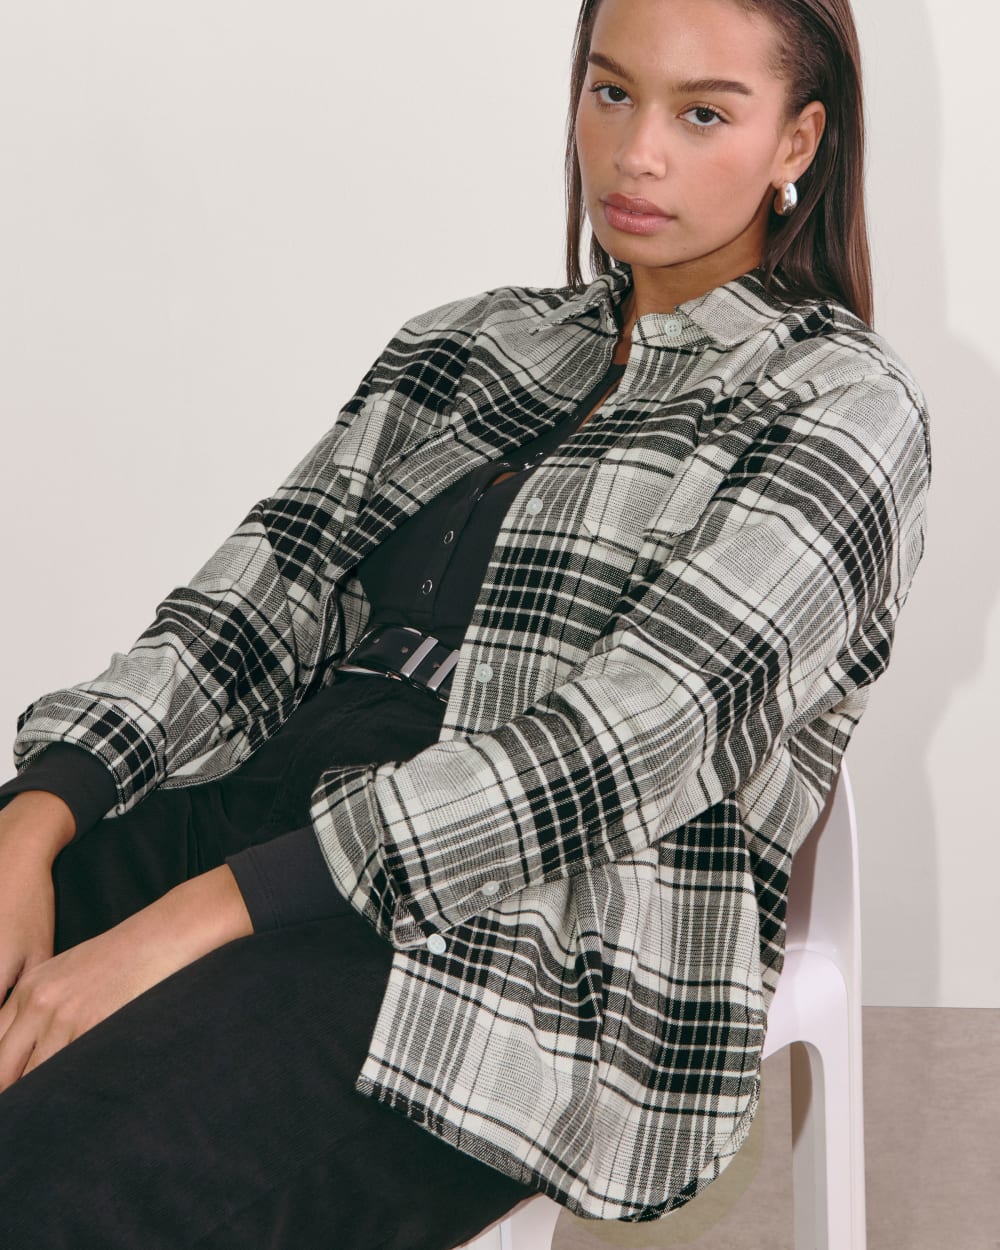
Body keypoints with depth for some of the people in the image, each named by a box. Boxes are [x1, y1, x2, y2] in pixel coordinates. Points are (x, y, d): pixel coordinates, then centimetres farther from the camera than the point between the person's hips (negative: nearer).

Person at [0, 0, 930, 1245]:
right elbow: (261, 597, 10)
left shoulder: (842, 406, 2)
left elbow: (637, 735, -13)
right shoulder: (468, 344, 21)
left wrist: (196, 916, -21)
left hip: (544, 942, -5)